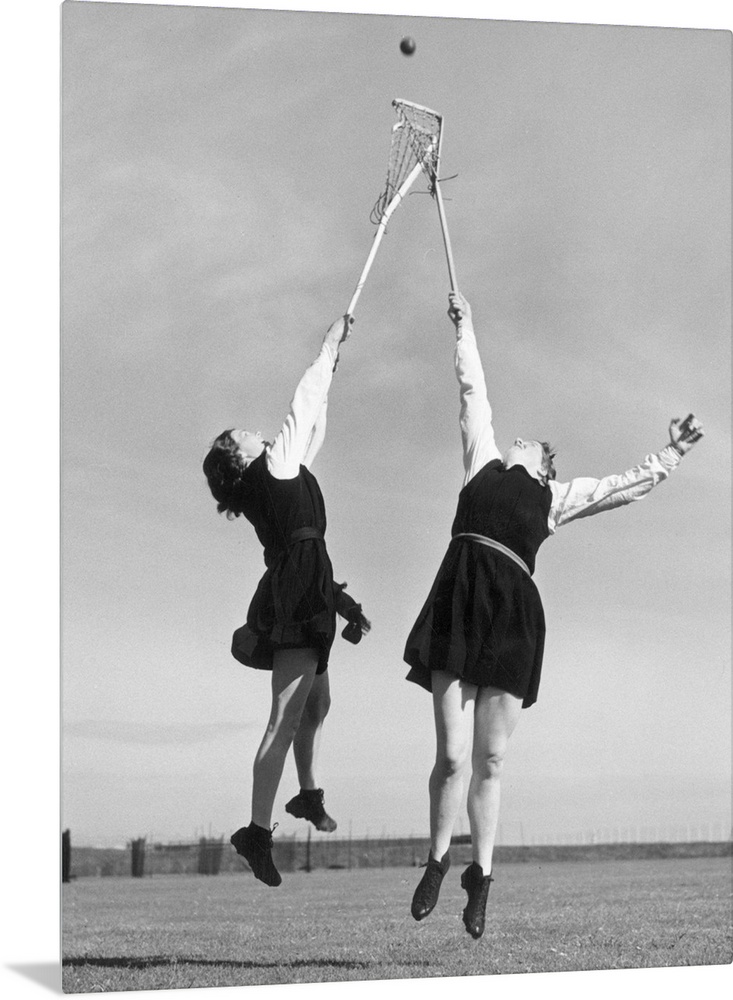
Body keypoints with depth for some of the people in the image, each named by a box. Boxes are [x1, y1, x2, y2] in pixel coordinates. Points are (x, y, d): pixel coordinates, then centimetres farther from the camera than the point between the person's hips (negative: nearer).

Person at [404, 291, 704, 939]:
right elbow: (473, 389, 29)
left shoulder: (557, 498, 25)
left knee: (489, 762, 2)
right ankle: (437, 861, 11)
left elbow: (626, 487, 31)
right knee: (452, 755, -8)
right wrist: (465, 327, 35)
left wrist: (668, 459, 27)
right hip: (460, 599, -2)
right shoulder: (485, 463, 22)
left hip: (513, 611, 2)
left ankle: (481, 875, 15)